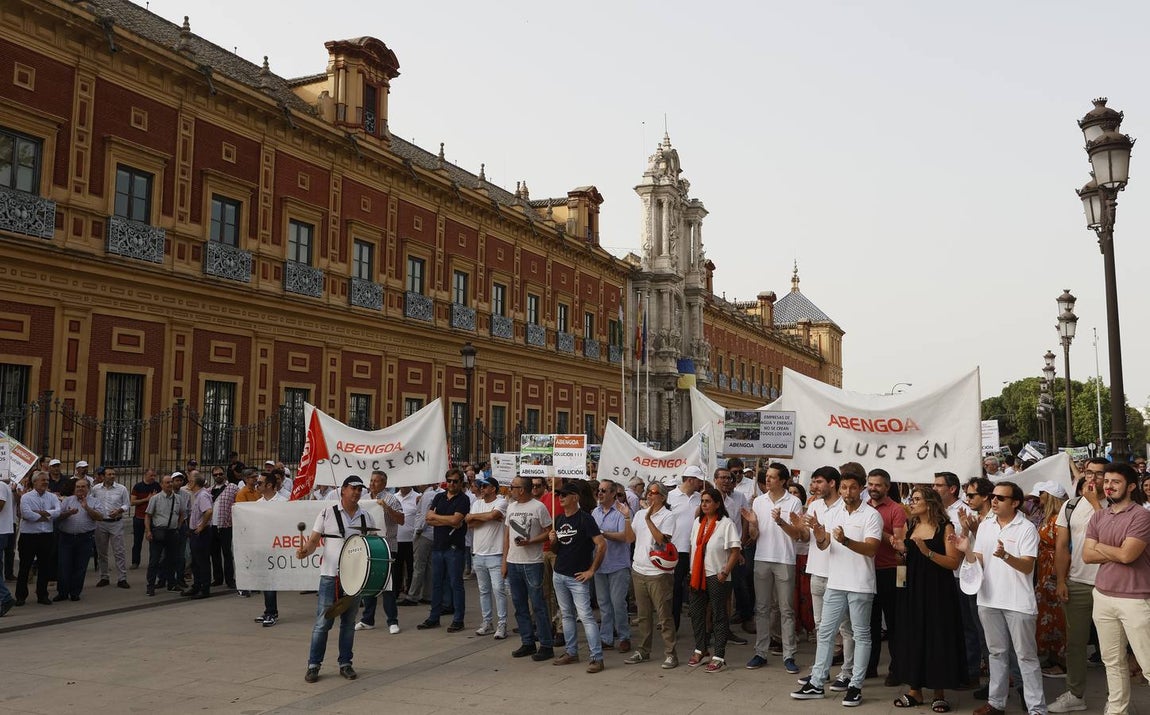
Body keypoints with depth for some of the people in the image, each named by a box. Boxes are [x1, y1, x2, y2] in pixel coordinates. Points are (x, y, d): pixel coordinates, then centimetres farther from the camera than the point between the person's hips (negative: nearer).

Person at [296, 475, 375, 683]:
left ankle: (345, 664, 22)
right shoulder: (328, 511, -2)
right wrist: (305, 550, -22)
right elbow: (314, 540, -2)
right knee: (323, 622, -1)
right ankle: (313, 665, 11)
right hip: (330, 575, -3)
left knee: (349, 622, 12)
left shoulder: (366, 517, 7)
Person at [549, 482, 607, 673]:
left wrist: (591, 570, -16)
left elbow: (602, 544, -18)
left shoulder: (585, 518, -12)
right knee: (566, 615, 15)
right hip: (559, 575, 8)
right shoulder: (559, 519, 11)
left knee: (586, 616, -9)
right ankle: (571, 652, 26)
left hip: (577, 577, -8)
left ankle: (596, 658, -5)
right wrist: (553, 541, -4)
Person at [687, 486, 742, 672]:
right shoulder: (697, 522, 10)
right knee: (696, 613, 14)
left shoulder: (726, 523, -10)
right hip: (697, 575, 7)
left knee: (719, 616, 2)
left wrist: (725, 572, -19)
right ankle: (701, 650, 29)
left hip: (717, 577, -6)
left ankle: (719, 656, 9)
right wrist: (691, 571, 9)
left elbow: (735, 551, -12)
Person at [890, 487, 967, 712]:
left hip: (938, 591, -5)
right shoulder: (910, 527, 10)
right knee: (912, 636, 7)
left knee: (938, 637, 1)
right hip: (913, 589, 5)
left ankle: (939, 693, 14)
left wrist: (928, 552, -24)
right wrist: (903, 550, -2)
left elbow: (954, 562, -14)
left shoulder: (945, 527, -7)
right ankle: (915, 690, 17)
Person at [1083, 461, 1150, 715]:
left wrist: (1100, 546, -2)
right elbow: (1087, 555, 4)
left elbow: (1127, 554, -18)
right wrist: (1117, 552, -8)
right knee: (1113, 661, 15)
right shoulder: (1098, 516, 9)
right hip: (1103, 596, 6)